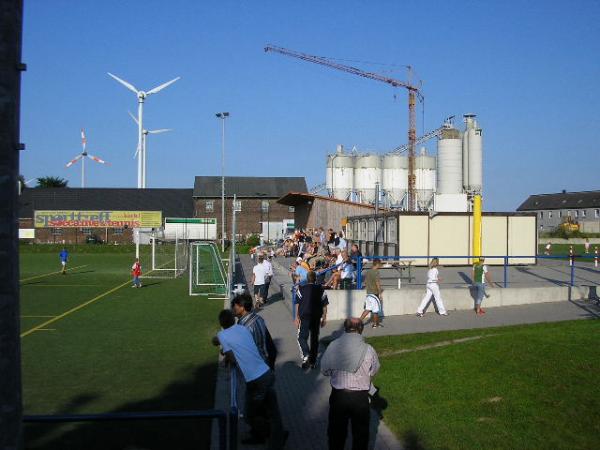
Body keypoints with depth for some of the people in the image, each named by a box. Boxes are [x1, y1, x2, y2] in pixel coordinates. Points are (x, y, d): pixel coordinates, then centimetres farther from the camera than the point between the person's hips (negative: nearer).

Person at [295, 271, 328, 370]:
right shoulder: (321, 290, 0)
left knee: (302, 337, 6)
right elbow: (324, 306, 2)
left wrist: (297, 317, 1)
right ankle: (313, 362, 18)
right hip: (317, 317, 2)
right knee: (315, 339, 12)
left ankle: (305, 356, -17)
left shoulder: (302, 289, -5)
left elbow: (297, 304, -5)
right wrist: (324, 318, 10)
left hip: (304, 317, -2)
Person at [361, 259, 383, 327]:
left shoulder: (368, 272, 9)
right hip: (374, 293, -8)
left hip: (368, 293, 8)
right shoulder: (376, 272, -14)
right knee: (376, 309, 5)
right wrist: (380, 293, -11)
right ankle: (375, 324, 15)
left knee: (368, 309, 11)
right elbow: (377, 283, -18)